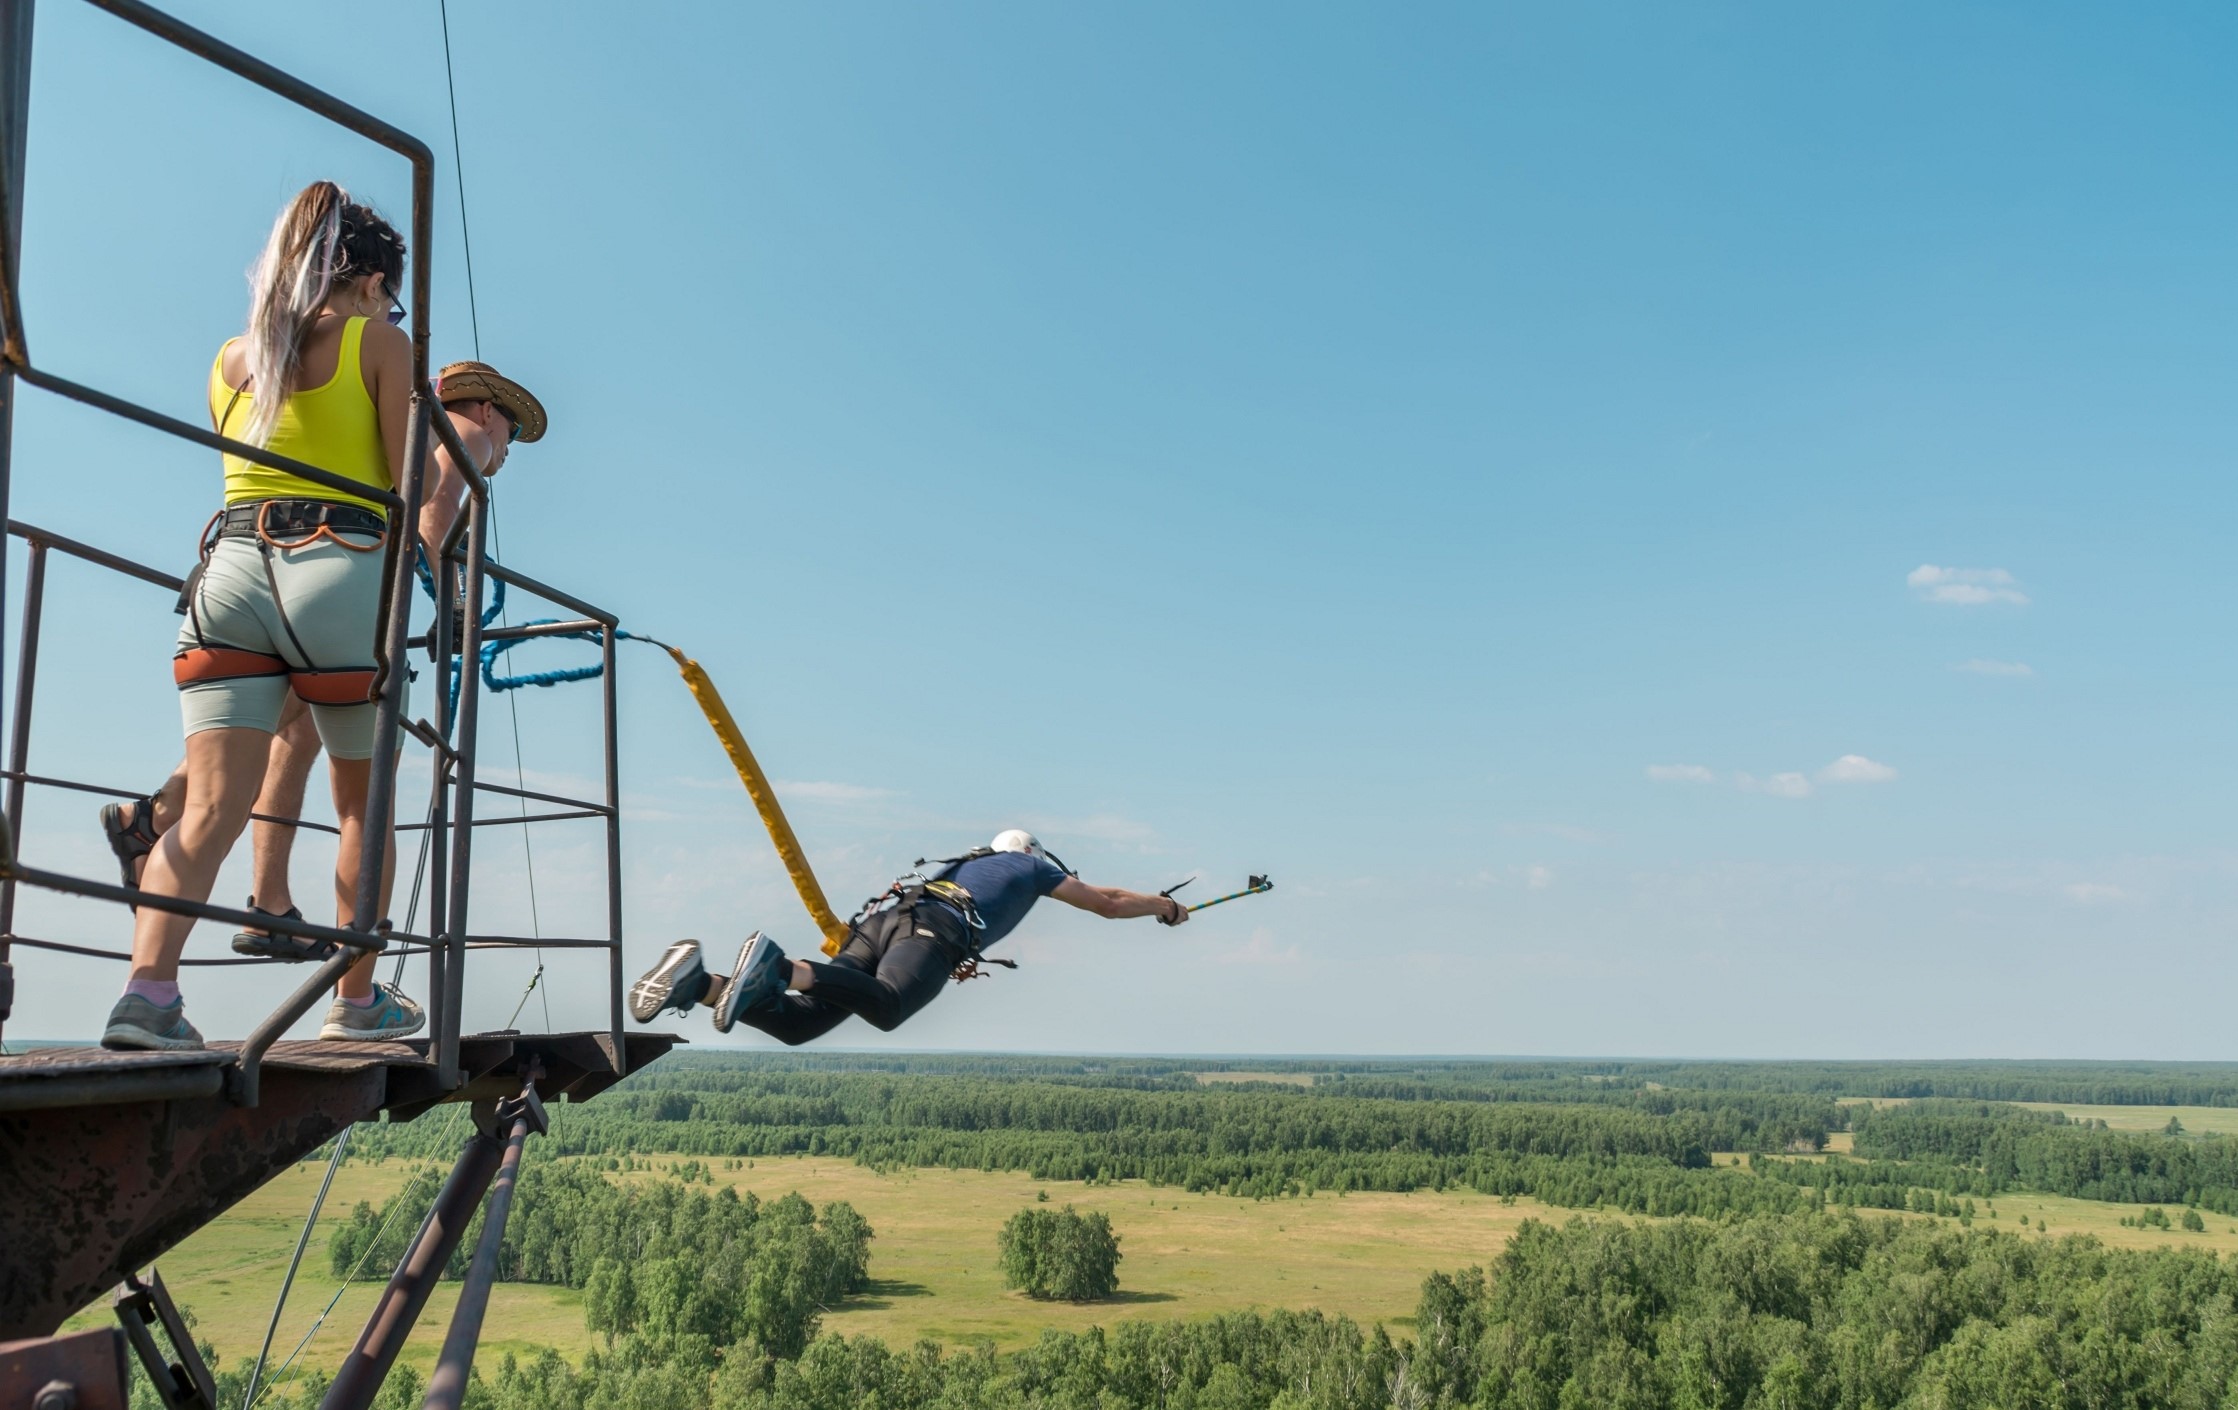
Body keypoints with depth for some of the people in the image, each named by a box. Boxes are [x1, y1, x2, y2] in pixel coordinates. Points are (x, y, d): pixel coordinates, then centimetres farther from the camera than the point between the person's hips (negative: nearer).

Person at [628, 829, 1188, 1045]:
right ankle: (784, 969, -57)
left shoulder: (966, 863, 45)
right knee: (886, 1008, -35)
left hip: (883, 915, 6)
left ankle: (697, 983, -31)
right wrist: (1166, 906, 54)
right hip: (935, 931, -6)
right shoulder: (1031, 865, 32)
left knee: (799, 1023, -10)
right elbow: (1108, 904, 37)